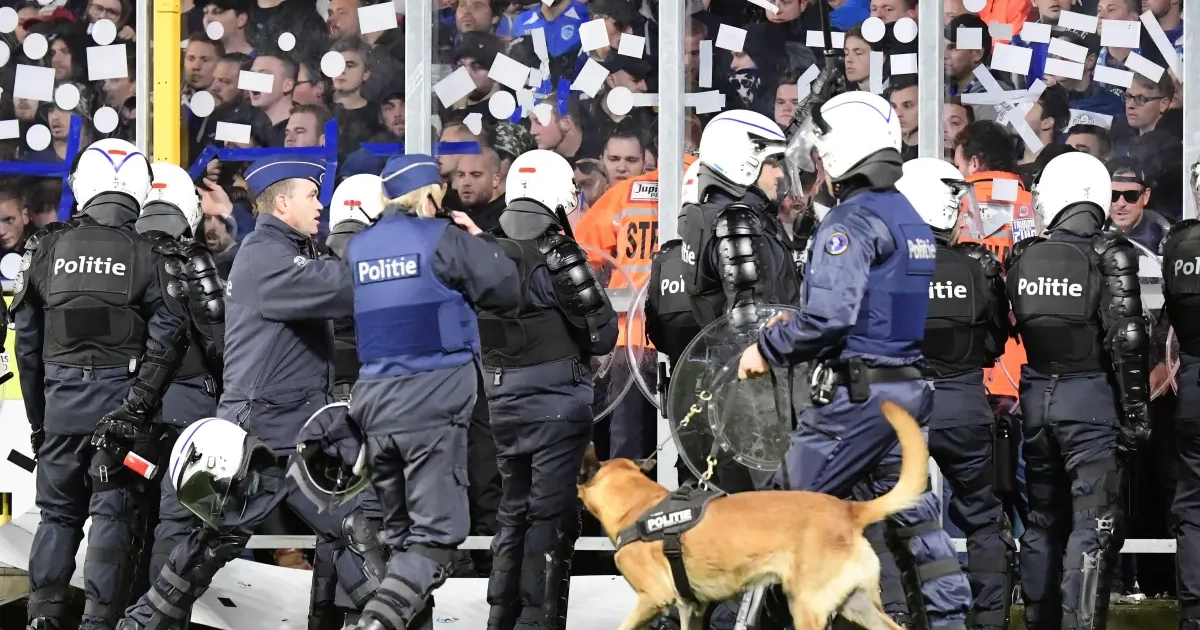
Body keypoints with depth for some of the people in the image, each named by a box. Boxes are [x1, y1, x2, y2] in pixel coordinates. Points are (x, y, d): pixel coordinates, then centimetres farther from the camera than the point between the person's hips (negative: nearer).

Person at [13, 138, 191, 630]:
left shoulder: (47, 249, 3)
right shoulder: (147, 255, -3)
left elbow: (27, 338, 6)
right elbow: (166, 337, -12)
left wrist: (37, 415, 14)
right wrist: (137, 404, -10)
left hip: (60, 403, 3)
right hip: (120, 402, -3)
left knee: (58, 514, 14)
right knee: (115, 516, 2)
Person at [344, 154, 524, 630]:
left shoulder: (357, 247, 11)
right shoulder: (443, 239, -5)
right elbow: (508, 295, -3)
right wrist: (480, 241, 11)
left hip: (374, 403, 6)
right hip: (433, 403, -6)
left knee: (398, 531, 16)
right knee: (436, 534, -6)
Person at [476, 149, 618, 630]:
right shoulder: (558, 258, -16)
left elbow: (484, 336, 7)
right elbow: (603, 337, -13)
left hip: (503, 402, 6)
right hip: (557, 402, -6)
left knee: (514, 510, 18)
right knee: (552, 517, 1)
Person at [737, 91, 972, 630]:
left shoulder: (850, 221, -14)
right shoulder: (910, 219, 16)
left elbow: (830, 314, -25)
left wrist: (769, 349, -11)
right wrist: (795, 327, 16)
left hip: (855, 391, -9)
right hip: (907, 388, 9)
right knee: (907, 509, 10)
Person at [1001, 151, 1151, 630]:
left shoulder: (1021, 257, 2)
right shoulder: (1110, 255, -11)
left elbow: (1003, 331, 9)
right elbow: (1126, 339, -15)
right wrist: (1136, 411, -10)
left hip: (1037, 395, 5)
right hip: (1090, 394, -5)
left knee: (1043, 518, 17)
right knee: (1095, 525, -5)